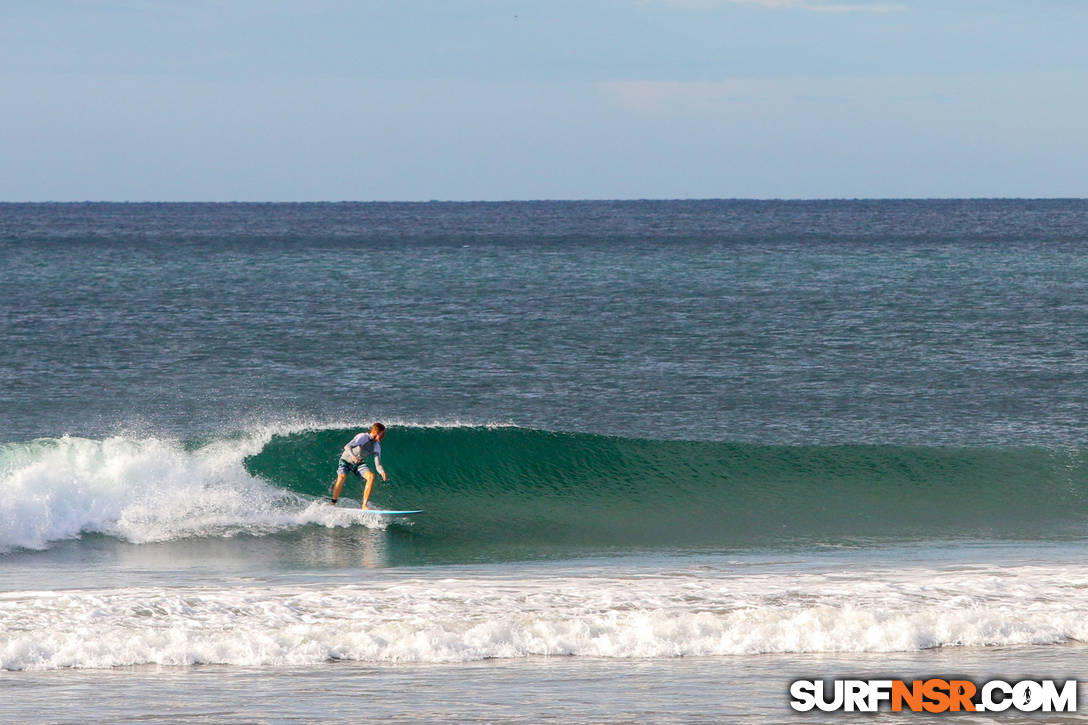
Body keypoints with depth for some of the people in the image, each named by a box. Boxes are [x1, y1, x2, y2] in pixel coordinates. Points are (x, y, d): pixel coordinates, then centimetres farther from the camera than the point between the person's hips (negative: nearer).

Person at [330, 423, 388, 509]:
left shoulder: (377, 447, -2)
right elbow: (347, 447, -31)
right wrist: (352, 456, -51)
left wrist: (382, 473, -24)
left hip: (359, 464, 5)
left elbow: (378, 464, -2)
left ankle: (364, 506, -19)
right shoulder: (363, 437, -21)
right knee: (342, 477, -32)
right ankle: (333, 504, -18)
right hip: (346, 461, -5)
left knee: (371, 476, -21)